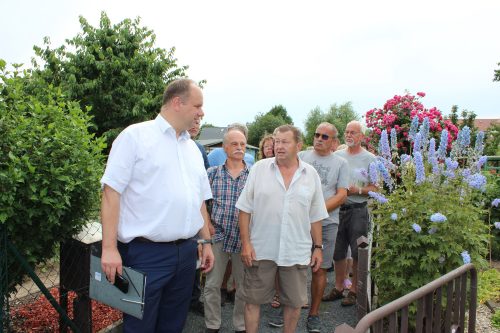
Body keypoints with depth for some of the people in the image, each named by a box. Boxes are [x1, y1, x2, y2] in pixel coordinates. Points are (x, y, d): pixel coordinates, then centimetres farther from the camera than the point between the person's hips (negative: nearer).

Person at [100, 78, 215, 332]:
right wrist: (110, 248, -17)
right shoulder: (136, 136, -7)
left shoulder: (192, 148, 14)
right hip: (146, 254, -6)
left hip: (187, 252, 7)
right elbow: (111, 191, -12)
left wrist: (206, 241, 16)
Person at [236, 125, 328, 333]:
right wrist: (246, 243, -7)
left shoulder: (311, 174, 2)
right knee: (253, 299, 11)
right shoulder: (259, 169, -3)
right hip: (260, 249, -1)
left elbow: (315, 217, 7)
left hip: (297, 251, 2)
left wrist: (318, 247, 6)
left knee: (294, 302, 14)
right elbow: (245, 209, -2)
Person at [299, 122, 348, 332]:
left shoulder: (340, 163, 8)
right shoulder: (301, 157, 8)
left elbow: (341, 196, 1)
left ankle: (314, 314, 20)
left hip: (326, 223, 0)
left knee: (320, 269, 5)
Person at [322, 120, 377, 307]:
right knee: (338, 252, 12)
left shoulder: (369, 159, -1)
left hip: (358, 210, -3)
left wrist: (358, 190, -17)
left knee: (358, 253, 4)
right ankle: (338, 288, 26)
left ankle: (354, 291, 18)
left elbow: (375, 188, -2)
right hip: (337, 209, 4)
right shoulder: (337, 156, 9)